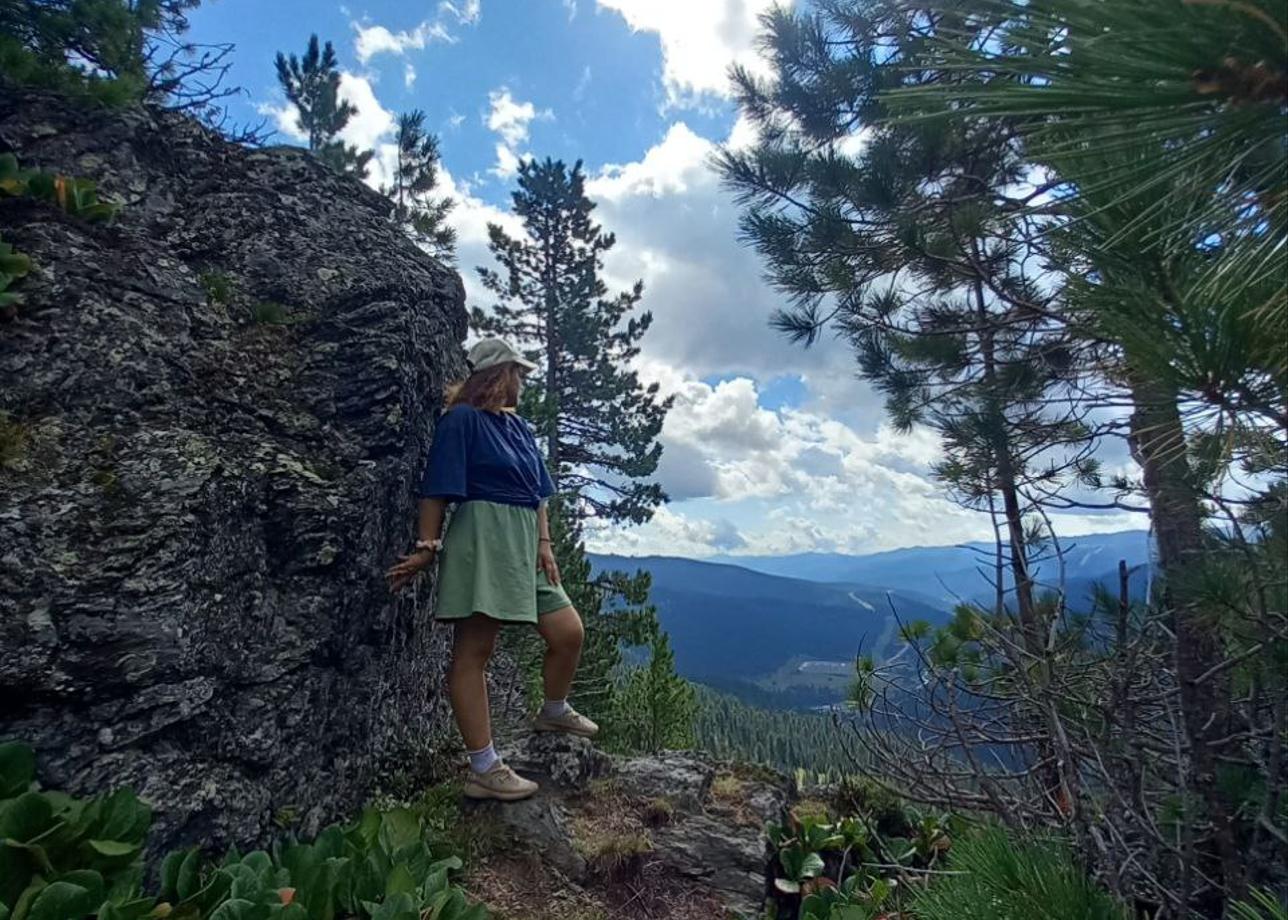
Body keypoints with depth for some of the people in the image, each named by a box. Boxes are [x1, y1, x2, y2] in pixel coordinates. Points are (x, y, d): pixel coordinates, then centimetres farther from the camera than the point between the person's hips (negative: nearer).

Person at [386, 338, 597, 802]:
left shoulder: (519, 428, 20)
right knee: (473, 651, -3)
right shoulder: (462, 420, -4)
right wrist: (428, 547, -14)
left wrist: (544, 544, 8)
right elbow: (438, 489, -10)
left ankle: (554, 711, 33)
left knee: (568, 633, 7)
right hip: (482, 541, -8)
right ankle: (484, 771, 4)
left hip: (525, 546, 8)